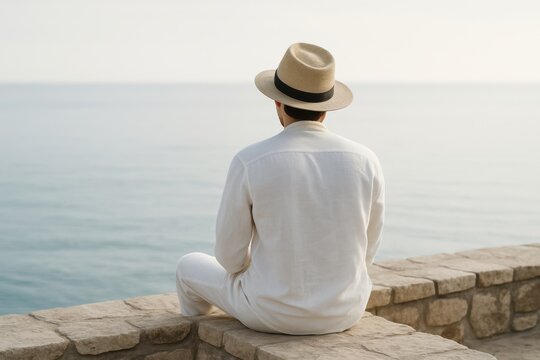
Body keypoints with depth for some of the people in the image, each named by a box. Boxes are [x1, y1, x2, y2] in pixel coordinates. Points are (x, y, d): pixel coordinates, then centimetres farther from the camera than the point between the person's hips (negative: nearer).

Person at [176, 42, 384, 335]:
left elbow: (230, 254, -8)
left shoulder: (249, 163, -18)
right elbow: (362, 252, 2)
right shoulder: (364, 162, -10)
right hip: (342, 309, 3)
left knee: (192, 269, 28)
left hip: (273, 307, -2)